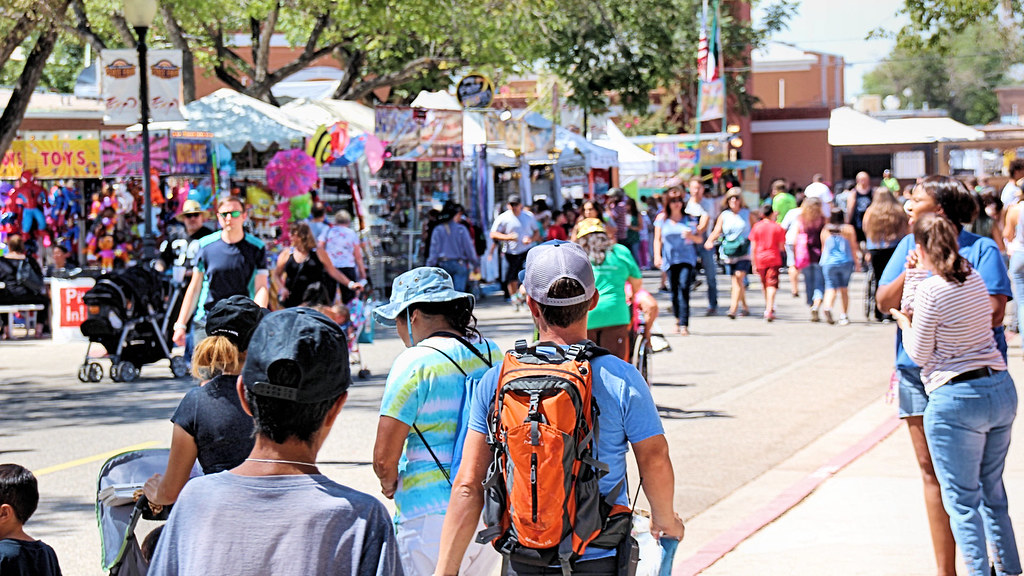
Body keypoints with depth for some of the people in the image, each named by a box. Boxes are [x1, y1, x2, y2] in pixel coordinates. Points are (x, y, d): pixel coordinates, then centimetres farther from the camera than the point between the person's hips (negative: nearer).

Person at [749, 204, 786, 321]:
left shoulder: (756, 227, 1)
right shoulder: (778, 227, -3)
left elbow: (753, 248, 1)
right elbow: (781, 247, -3)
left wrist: (754, 264, 7)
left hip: (760, 259, 2)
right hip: (774, 259, -2)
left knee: (764, 285, 18)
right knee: (772, 285, -6)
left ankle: (768, 308, 32)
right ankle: (769, 310, -19)